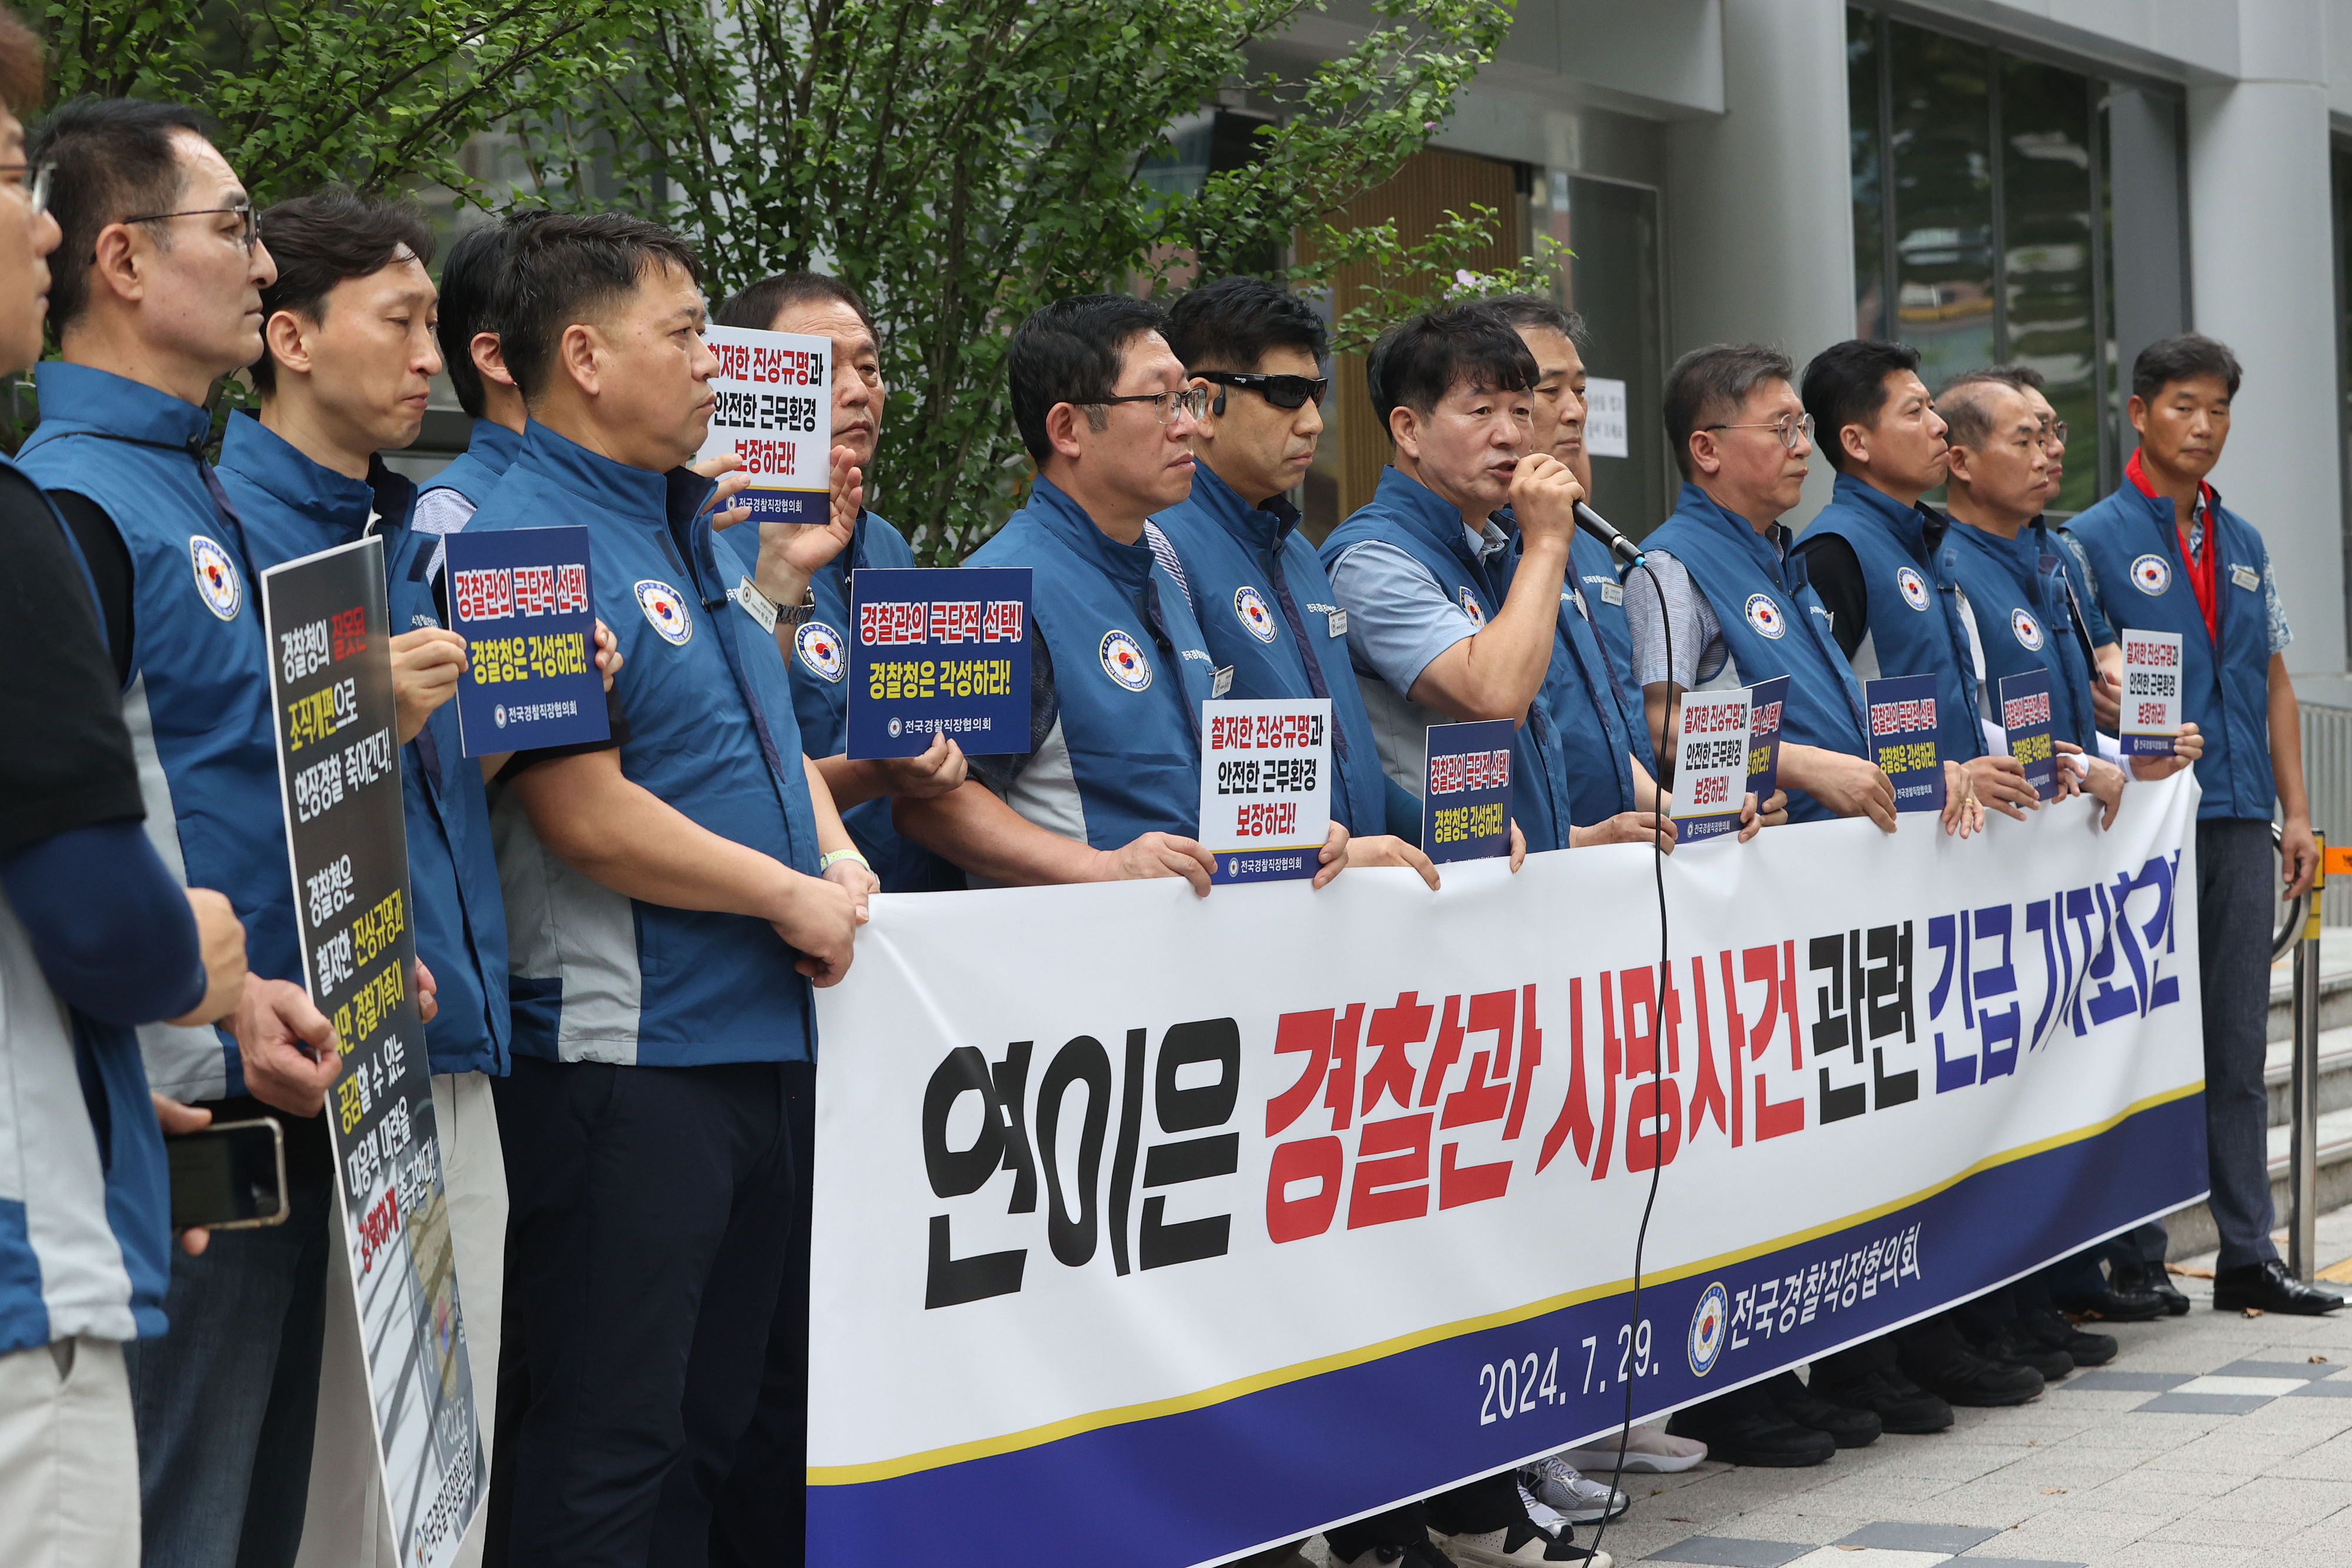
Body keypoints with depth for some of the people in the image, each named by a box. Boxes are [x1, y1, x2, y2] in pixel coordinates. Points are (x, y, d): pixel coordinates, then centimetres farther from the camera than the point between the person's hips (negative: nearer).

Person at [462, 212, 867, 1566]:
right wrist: (793, 900, -11)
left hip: (758, 1043, 9)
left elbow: (774, 740, 24)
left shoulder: (700, 536, 15)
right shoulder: (529, 546, -14)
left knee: (709, 1425, 15)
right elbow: (588, 819, -20)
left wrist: (841, 863, 3)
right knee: (605, 1453, -4)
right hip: (621, 1055, -9)